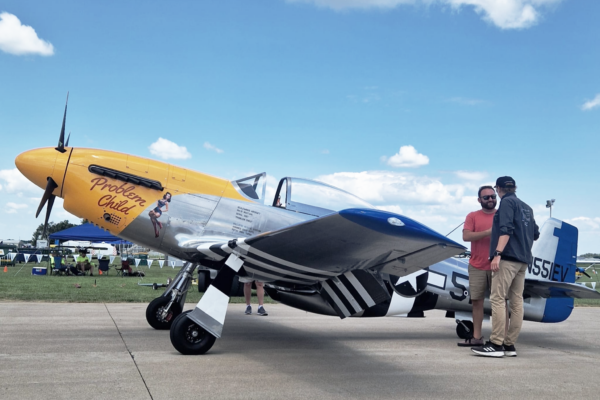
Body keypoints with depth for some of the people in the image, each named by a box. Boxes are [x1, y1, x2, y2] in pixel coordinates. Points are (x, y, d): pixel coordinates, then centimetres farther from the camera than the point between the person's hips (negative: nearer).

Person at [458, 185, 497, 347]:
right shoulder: (472, 216, 6)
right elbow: (466, 236, -7)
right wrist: (487, 232, -17)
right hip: (477, 267, 1)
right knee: (476, 301, 6)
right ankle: (476, 337, 14)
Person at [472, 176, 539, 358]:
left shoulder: (507, 202, -3)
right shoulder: (526, 207, 20)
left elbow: (506, 229, -17)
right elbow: (535, 234, 20)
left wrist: (498, 253, -23)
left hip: (508, 258, -9)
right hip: (523, 260, 9)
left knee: (498, 299, -10)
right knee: (516, 301, 5)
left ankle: (496, 344, -13)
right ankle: (510, 345, 7)